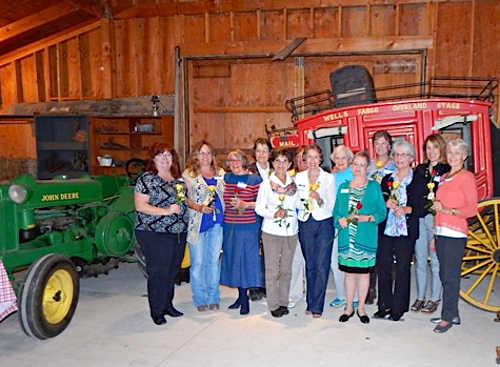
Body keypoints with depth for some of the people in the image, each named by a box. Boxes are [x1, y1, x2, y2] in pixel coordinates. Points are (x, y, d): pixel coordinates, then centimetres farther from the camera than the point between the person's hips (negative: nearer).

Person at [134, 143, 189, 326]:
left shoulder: (178, 179, 12)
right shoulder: (147, 179, -9)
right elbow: (140, 206, -16)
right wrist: (166, 211, -22)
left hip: (179, 233, 7)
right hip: (155, 234, -7)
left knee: (172, 271, 15)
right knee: (159, 273, 0)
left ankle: (168, 304, 31)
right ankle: (157, 311, 13)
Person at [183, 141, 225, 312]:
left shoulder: (220, 173, 11)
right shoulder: (188, 174, 0)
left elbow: (225, 194, 17)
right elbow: (185, 198, -2)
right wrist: (199, 207, -18)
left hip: (217, 222, 3)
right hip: (197, 223, -3)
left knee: (214, 260, 9)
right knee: (198, 263, 2)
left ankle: (213, 298, 21)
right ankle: (200, 299, 15)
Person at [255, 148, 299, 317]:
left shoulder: (294, 183, 8)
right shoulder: (266, 184, 0)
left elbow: (299, 204, 16)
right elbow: (259, 207, -2)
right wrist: (273, 213, -16)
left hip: (291, 230, 3)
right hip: (271, 231, -3)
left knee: (286, 269, 8)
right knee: (272, 269, -1)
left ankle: (283, 302, 20)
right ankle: (273, 305, 9)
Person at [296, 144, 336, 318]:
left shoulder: (328, 178, 0)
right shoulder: (299, 177, 7)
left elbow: (331, 206, -3)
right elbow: (296, 203, 13)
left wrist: (319, 199, -21)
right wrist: (303, 204, -8)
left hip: (324, 224, -2)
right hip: (305, 224, 3)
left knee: (321, 266, -5)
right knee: (309, 265, 9)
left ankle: (316, 306, 4)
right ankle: (310, 303, 21)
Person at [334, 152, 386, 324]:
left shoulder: (374, 186, 3)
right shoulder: (343, 187, 11)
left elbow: (382, 212, 0)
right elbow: (336, 211, 12)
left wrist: (367, 218, -17)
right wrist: (340, 220, -8)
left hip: (366, 238, -2)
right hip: (346, 237, 2)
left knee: (364, 272, 6)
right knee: (349, 272, 8)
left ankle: (361, 308, 21)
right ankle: (349, 307, 23)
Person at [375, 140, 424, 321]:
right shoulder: (387, 179, 14)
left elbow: (422, 208, -4)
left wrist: (406, 209, -20)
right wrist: (386, 204, -8)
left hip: (406, 231, -3)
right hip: (386, 229, 4)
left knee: (402, 268, 0)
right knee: (383, 267, 3)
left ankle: (398, 308, 11)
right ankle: (385, 305, 16)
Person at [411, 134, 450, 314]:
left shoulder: (447, 170, -3)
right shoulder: (420, 169, 13)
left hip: (435, 219, -5)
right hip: (418, 219, 5)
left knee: (435, 261, 2)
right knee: (420, 261, 10)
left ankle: (434, 299, 14)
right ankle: (420, 297, 21)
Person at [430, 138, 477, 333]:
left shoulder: (467, 177, -5)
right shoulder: (444, 178, 17)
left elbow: (472, 209, -10)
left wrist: (448, 210, -21)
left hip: (455, 234, -7)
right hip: (441, 233, 7)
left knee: (450, 276, -4)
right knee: (444, 275, 10)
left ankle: (448, 317, 5)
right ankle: (452, 314, 19)